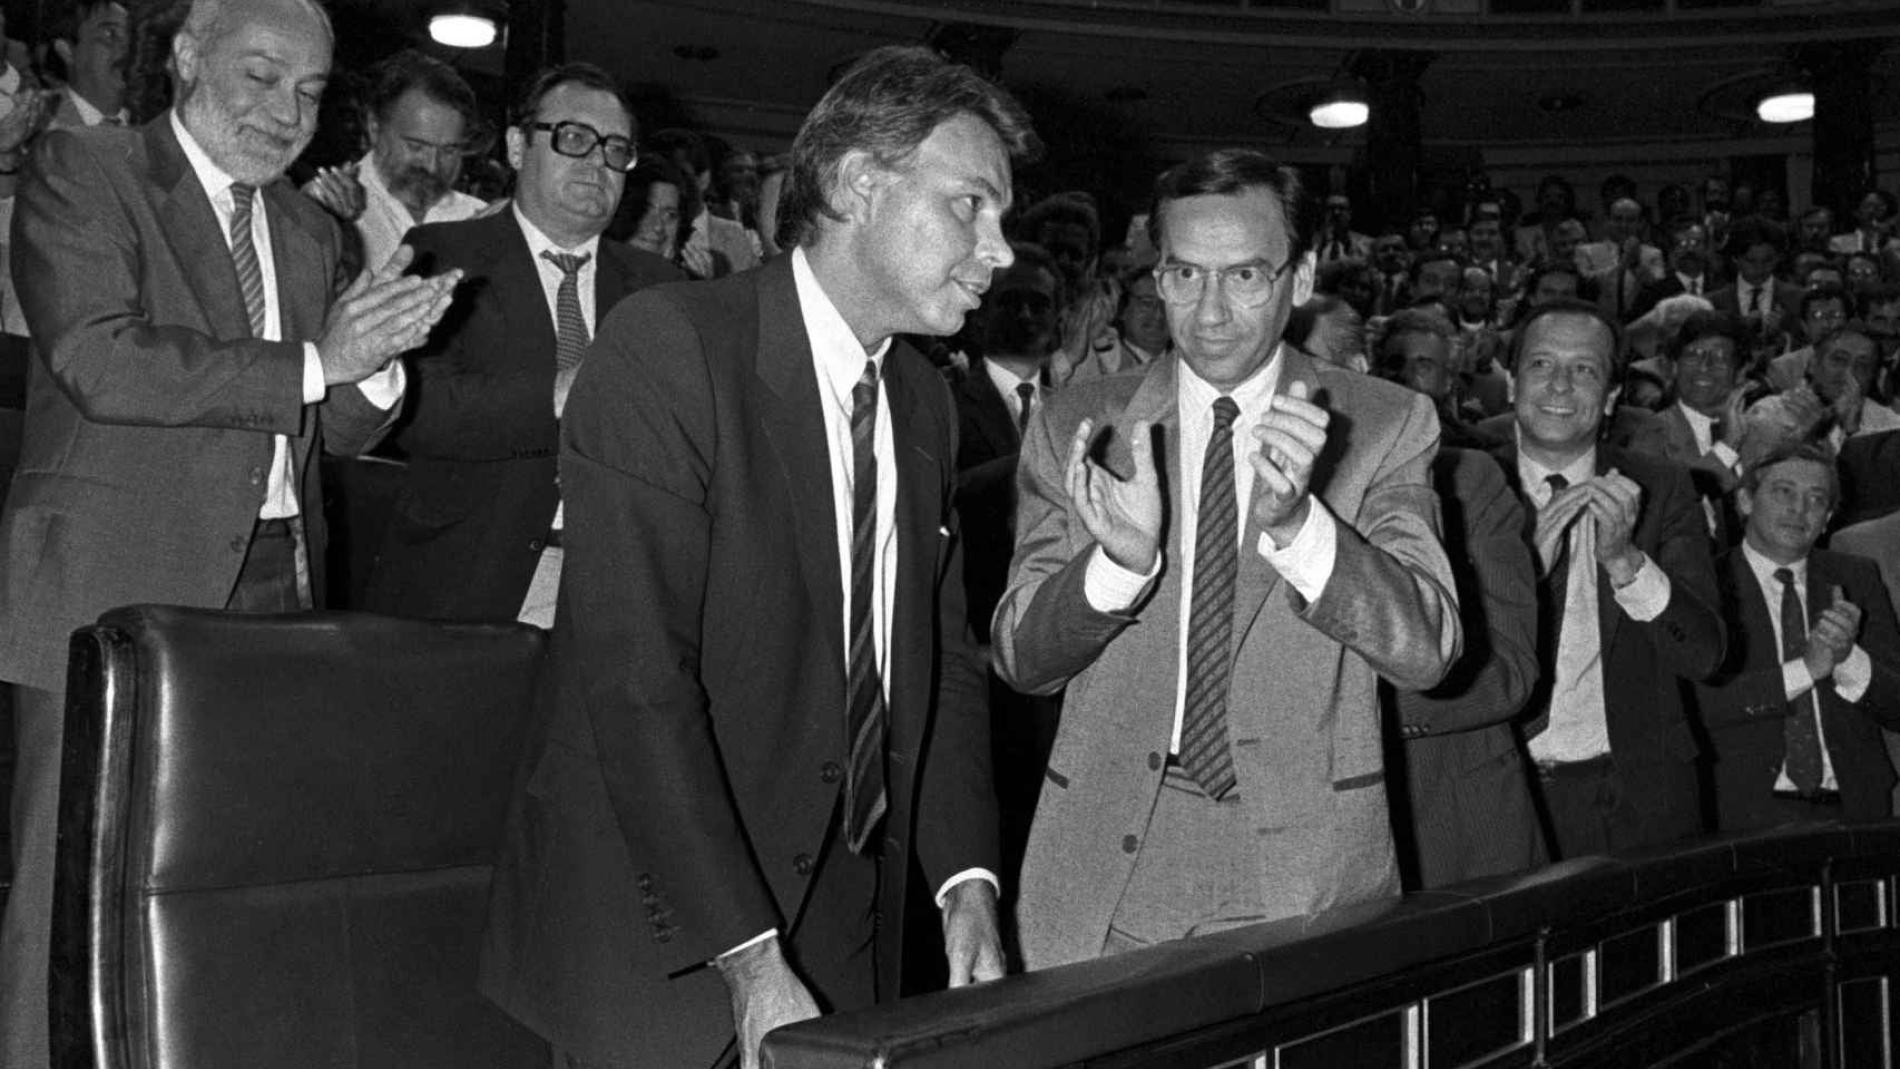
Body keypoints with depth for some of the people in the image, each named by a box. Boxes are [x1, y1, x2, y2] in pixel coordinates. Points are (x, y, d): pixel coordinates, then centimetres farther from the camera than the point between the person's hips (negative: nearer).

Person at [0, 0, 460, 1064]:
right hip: (116, 589, -5)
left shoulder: (313, 232, 18)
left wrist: (376, 359, -6)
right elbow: (99, 362, -15)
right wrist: (314, 361, -15)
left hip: (276, 594, 5)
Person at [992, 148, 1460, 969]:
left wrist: (1294, 520, -27)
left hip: (1306, 871, -1)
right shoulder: (1076, 427, 3)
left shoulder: (1385, 426, 0)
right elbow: (1021, 660, -2)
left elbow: (1425, 650, -11)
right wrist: (1117, 559, -23)